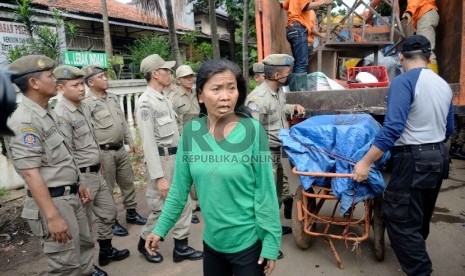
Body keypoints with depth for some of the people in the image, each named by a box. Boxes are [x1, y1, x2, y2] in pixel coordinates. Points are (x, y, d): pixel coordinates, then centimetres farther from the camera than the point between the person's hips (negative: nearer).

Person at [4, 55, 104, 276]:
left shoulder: (47, 112, 10)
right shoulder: (24, 122, -20)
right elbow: (30, 173, -24)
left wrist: (76, 185, 20)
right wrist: (53, 216, -26)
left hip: (70, 195, 9)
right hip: (53, 200, -9)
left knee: (85, 243, 22)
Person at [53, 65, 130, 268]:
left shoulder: (82, 108, 9)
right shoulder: (61, 115, -20)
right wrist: (78, 186, -21)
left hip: (96, 173, 9)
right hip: (81, 177, -9)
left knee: (108, 213, 20)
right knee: (84, 226, 7)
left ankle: (106, 251, 39)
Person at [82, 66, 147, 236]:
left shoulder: (113, 98, 10)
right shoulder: (87, 103, -13)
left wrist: (130, 141, 15)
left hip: (121, 149, 7)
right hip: (104, 152, -7)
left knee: (128, 182, 16)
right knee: (107, 189, 6)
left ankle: (131, 213, 33)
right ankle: (111, 221, 21)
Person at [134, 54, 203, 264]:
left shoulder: (164, 100, 12)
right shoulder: (145, 102, -16)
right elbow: (148, 142, -20)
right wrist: (159, 176, -22)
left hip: (176, 158, 8)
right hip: (161, 160, -8)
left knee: (183, 203, 12)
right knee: (161, 208, 5)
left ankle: (181, 247, 25)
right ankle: (145, 243, 30)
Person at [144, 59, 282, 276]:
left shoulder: (253, 131, -17)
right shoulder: (191, 132, -7)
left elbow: (265, 191, -13)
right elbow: (179, 187, 0)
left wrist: (271, 241, -10)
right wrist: (160, 229, 3)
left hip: (249, 242, -3)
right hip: (212, 240, 4)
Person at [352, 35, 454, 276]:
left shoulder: (404, 82, -16)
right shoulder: (444, 85, 9)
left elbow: (392, 128, -26)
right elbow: (448, 130, 17)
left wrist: (366, 162, -22)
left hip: (415, 160, -9)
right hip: (439, 157, 9)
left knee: (398, 216, 0)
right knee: (421, 215, 24)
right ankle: (416, 252, 43)